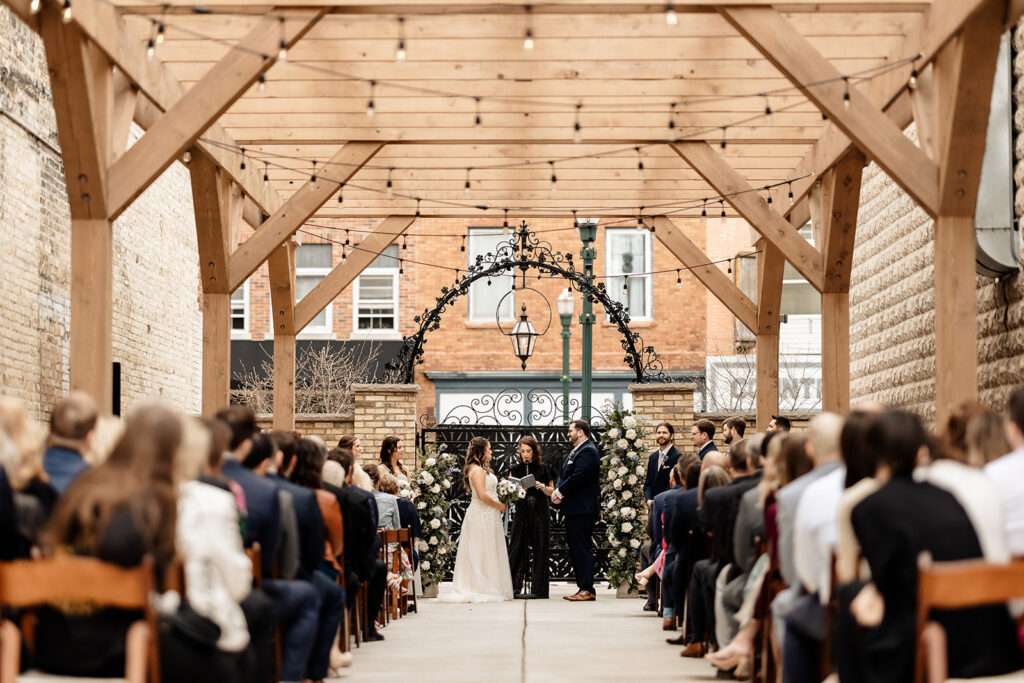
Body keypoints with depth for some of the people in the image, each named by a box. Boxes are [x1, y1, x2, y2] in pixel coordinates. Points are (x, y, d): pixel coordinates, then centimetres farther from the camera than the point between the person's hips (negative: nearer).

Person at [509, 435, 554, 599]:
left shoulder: (543, 468, 2)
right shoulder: (516, 469, 6)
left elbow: (551, 491, 6)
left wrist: (542, 487, -14)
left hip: (540, 514, -1)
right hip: (522, 513, 1)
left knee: (539, 551, 0)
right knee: (518, 549, -3)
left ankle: (538, 589, 3)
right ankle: (514, 587, -2)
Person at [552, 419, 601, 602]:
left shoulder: (588, 451, -13)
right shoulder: (575, 451, 20)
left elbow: (577, 477, -21)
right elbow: (564, 475, 16)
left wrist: (560, 491, -11)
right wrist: (558, 490, -2)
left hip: (583, 509, -10)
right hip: (574, 509, 10)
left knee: (583, 548, -9)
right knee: (575, 548, 12)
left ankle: (588, 589, -7)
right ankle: (583, 587, 16)